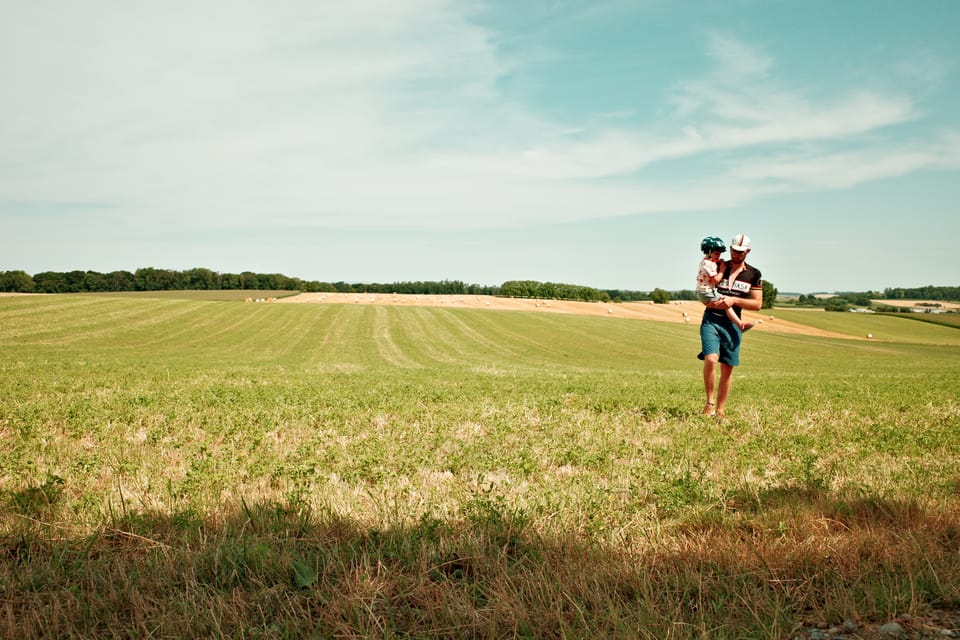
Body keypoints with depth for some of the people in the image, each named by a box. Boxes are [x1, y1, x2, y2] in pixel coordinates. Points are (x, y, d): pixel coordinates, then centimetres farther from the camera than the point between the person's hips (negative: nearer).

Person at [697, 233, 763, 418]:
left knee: (727, 369, 5)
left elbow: (757, 304, 3)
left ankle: (720, 410, 15)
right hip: (711, 320, -1)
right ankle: (710, 401, -6)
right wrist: (710, 302, -10)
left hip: (732, 324, 2)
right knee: (711, 359, -22)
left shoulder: (754, 274, 7)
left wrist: (733, 300, -11)